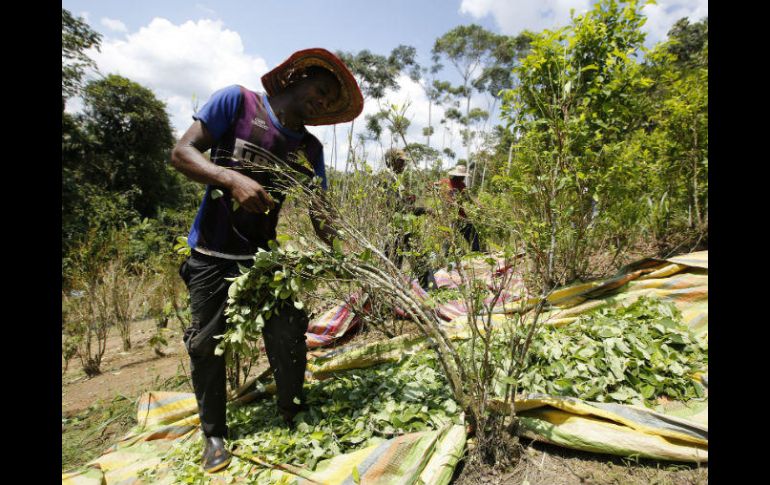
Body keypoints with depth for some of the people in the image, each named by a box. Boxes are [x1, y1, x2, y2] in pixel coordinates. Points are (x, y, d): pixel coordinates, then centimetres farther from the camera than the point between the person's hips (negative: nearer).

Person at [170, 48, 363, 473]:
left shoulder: (309, 148, 4)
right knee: (205, 343, 3)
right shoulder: (236, 102, -5)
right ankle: (213, 434, 24)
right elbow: (182, 152, -12)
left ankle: (293, 420, 20)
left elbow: (319, 213, -2)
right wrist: (233, 179, -30)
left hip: (263, 255, 3)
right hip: (211, 255, -2)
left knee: (287, 337, -4)